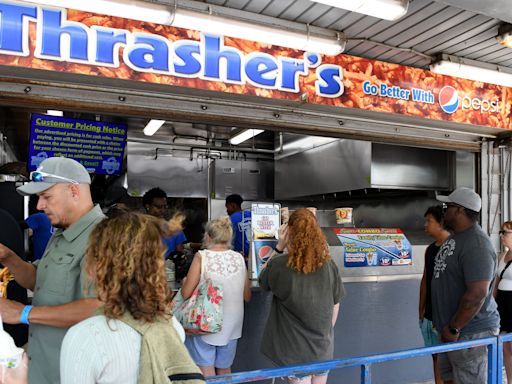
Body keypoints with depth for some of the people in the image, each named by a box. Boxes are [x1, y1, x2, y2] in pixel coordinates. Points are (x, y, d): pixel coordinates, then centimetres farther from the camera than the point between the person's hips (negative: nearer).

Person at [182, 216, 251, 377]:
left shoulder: (202, 256, -13)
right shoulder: (239, 258, -2)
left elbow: (186, 293, -14)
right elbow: (247, 296, 5)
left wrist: (185, 281, 7)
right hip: (231, 326, 4)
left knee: (206, 373, 9)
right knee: (224, 371, 21)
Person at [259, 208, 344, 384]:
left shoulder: (279, 265, -20)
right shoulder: (329, 265, -10)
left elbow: (263, 280, 3)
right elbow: (335, 306, 0)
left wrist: (279, 247, -7)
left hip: (296, 349, -2)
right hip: (323, 347, 3)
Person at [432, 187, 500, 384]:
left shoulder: (476, 245, -22)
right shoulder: (454, 238, 10)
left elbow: (477, 294, -28)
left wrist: (453, 328, -21)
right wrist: (443, 322, 19)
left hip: (470, 333, -9)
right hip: (450, 331, 10)